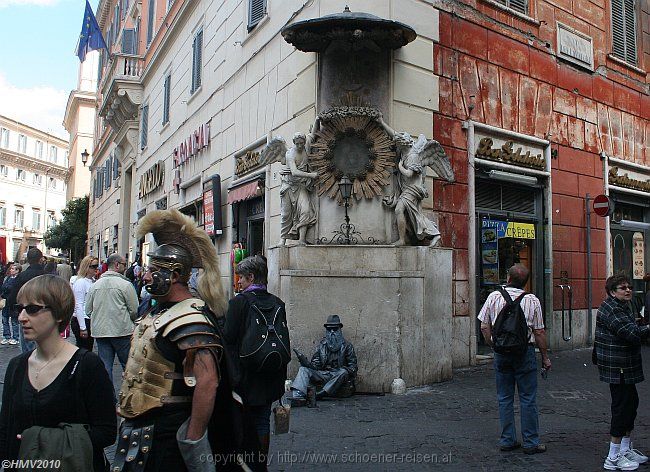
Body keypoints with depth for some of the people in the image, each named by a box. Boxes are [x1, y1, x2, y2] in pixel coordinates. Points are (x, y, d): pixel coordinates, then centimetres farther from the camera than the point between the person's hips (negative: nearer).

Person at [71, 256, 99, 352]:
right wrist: (82, 328, -18)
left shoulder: (93, 281, 10)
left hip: (91, 320, 8)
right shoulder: (80, 282, -13)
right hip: (81, 321, -8)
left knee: (88, 349, 13)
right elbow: (78, 306, -16)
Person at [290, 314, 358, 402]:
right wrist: (306, 362, -13)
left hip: (337, 375, -2)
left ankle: (319, 395, -38)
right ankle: (298, 396, -44)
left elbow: (353, 365, 6)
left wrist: (349, 370, -18)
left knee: (343, 372, -36)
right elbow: (315, 365, 9)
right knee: (303, 369, -19)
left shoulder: (347, 346, 9)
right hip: (323, 374, 2)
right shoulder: (322, 345, 15)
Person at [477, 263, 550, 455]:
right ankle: (531, 442, 13)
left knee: (504, 398, 10)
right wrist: (545, 357, 7)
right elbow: (539, 332, -3)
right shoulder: (532, 300, -5)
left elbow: (484, 327, 0)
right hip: (525, 353, -2)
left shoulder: (494, 297, -2)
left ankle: (507, 440, 17)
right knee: (528, 399, 6)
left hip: (501, 352, 2)